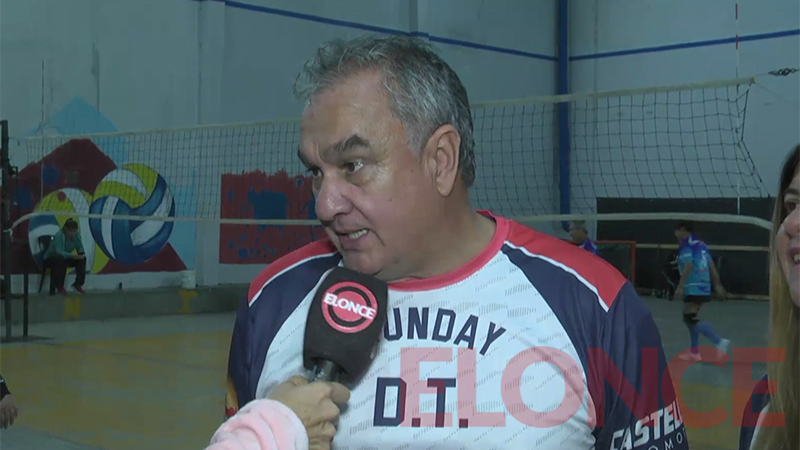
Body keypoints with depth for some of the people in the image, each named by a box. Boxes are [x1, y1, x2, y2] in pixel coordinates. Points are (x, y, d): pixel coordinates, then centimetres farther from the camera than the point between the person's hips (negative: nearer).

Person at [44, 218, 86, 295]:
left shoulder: (76, 235, -10)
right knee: (61, 260, -39)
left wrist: (82, 254, -32)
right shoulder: (59, 235, -29)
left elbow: (80, 248, -7)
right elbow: (59, 251, -39)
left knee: (82, 259, -15)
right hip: (51, 258, -6)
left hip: (66, 257, 6)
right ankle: (59, 286, -25)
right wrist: (72, 255, -54)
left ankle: (78, 283, -7)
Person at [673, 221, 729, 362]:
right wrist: (717, 285, 21)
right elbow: (712, 266, 17)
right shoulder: (701, 245, 16)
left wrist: (680, 286, -19)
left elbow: (688, 267, -18)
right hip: (703, 287, 9)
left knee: (691, 319, -11)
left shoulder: (686, 245, -8)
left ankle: (719, 342, -22)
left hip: (693, 288, -9)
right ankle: (694, 352, 15)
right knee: (689, 318, 17)